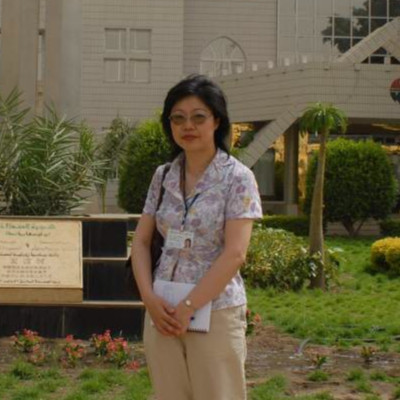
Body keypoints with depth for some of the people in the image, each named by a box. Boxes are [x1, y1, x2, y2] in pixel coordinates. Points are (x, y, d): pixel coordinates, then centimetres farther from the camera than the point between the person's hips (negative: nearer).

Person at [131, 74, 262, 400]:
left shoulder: (237, 178, -8)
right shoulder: (163, 176, 7)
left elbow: (235, 254, -15)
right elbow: (141, 241, 8)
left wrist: (188, 307, -16)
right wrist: (149, 299, -8)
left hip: (215, 313, -4)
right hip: (163, 312, 5)